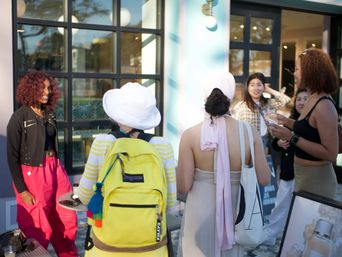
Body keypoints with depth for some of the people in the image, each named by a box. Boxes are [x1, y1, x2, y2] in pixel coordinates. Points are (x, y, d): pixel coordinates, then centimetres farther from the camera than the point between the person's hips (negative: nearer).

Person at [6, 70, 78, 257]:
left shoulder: (49, 114, 7)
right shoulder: (19, 118, -10)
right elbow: (12, 156, -11)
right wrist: (22, 190, -15)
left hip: (55, 169, 6)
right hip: (32, 174, -6)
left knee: (67, 220, 15)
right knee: (38, 229, 6)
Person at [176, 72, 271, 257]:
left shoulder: (190, 135, -14)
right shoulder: (249, 132, -9)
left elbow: (183, 187, -11)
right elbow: (264, 179, -3)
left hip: (200, 211, -1)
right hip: (234, 211, 2)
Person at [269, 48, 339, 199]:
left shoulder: (324, 106, -22)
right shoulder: (313, 99, 5)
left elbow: (330, 154, -24)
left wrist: (292, 138, -26)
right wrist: (288, 122, 14)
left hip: (317, 180, -9)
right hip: (302, 175, 9)